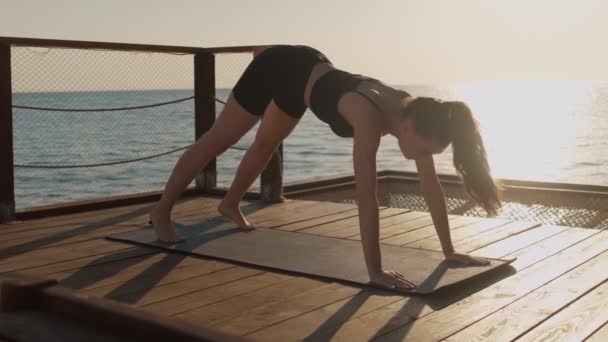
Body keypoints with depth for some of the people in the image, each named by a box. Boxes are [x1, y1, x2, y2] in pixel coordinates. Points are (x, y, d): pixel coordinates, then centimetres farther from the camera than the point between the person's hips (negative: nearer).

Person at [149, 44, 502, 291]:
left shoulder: (413, 112, -22)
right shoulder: (371, 117, -42)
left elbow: (431, 185, -16)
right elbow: (367, 195, -45)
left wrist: (449, 250, -14)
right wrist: (375, 271, -44)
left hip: (308, 69, 7)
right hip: (279, 68, -7)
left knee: (266, 144, 28)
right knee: (216, 142, 9)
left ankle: (231, 204, 54)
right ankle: (162, 212, 27)